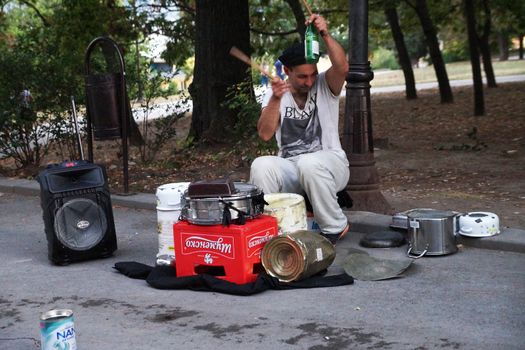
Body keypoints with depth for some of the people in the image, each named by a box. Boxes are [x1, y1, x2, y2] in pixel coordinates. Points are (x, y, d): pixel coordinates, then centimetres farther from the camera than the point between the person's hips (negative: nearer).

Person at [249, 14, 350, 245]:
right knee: (261, 166, -30)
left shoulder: (325, 86, 2)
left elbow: (342, 68, -21)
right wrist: (275, 99, -20)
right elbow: (265, 134, -9)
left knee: (308, 164, -37)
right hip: (289, 169, 1)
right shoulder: (274, 94, 6)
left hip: (329, 166, -1)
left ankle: (335, 227, -15)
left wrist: (326, 35, -31)